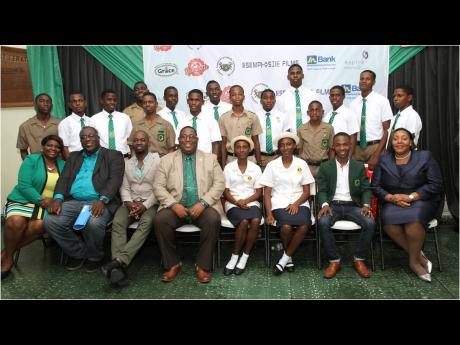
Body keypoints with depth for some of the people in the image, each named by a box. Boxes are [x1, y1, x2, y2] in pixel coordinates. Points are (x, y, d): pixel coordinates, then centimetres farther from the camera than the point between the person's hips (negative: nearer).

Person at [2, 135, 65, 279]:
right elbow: (24, 186, -8)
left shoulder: (63, 165, 13)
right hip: (23, 200, -2)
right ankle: (8, 257, -6)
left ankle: (7, 253, -8)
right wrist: (41, 200, -17)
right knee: (15, 222, -33)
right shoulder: (31, 160, 3)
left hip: (48, 205, 2)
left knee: (39, 225, -31)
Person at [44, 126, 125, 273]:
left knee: (94, 223, -35)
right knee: (50, 221, -20)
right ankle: (78, 253, 4)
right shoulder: (74, 156, 24)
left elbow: (115, 180, -6)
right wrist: (58, 198, -8)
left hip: (98, 202, -5)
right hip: (73, 201, 5)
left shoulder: (113, 156, 8)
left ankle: (94, 256, -2)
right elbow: (64, 178, 12)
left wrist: (102, 200, -23)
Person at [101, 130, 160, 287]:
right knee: (117, 223, -26)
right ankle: (119, 268, -36)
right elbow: (124, 188, 10)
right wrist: (128, 203, -11)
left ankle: (119, 260, -42)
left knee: (146, 223, -35)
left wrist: (145, 205, -18)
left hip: (150, 203, -3)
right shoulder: (127, 164, 16)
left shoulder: (158, 161, 2)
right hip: (131, 202, 3)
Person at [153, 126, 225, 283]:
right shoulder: (166, 160, 10)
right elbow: (158, 186, 3)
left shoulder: (210, 158, 10)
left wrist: (203, 203, -14)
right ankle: (172, 264, -8)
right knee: (160, 220, -27)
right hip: (176, 206, 1)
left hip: (203, 206, 0)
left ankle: (203, 266, -13)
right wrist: (173, 204, -13)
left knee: (213, 220, -31)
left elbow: (219, 184, 1)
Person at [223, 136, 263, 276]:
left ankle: (245, 257, -14)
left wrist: (245, 201, -13)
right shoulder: (228, 167, 6)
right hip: (233, 204, -1)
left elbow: (259, 192, 4)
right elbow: (225, 192, 2)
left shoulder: (256, 168, 9)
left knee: (255, 221, -30)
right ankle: (235, 256, -13)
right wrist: (237, 202, -16)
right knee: (244, 221, -31)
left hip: (251, 202, 1)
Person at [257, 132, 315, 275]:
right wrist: (269, 213, -11)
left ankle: (285, 258, -7)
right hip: (280, 203, -1)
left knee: (303, 226, -30)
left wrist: (296, 204, -13)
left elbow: (306, 192, 7)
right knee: (286, 226, -31)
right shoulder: (272, 165, 6)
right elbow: (267, 193, 3)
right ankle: (289, 258, -1)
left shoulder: (302, 164, 9)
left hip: (299, 203, 1)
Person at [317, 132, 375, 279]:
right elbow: (322, 190, 1)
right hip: (333, 205, -1)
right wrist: (325, 204, -20)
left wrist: (366, 205, -15)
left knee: (370, 223, -27)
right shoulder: (325, 167, 7)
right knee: (322, 222, -32)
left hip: (353, 205, 1)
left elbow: (366, 189, 6)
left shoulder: (359, 166, 11)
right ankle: (334, 261, -15)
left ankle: (359, 260, -6)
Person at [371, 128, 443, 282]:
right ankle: (419, 255, -13)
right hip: (393, 202, 2)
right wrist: (391, 198, -13)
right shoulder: (384, 160, 12)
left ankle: (414, 260, -12)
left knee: (413, 218, -35)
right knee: (388, 219, -32)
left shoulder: (425, 157, 5)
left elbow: (435, 184, -3)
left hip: (421, 201, -2)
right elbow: (375, 186, 6)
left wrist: (410, 197, -15)